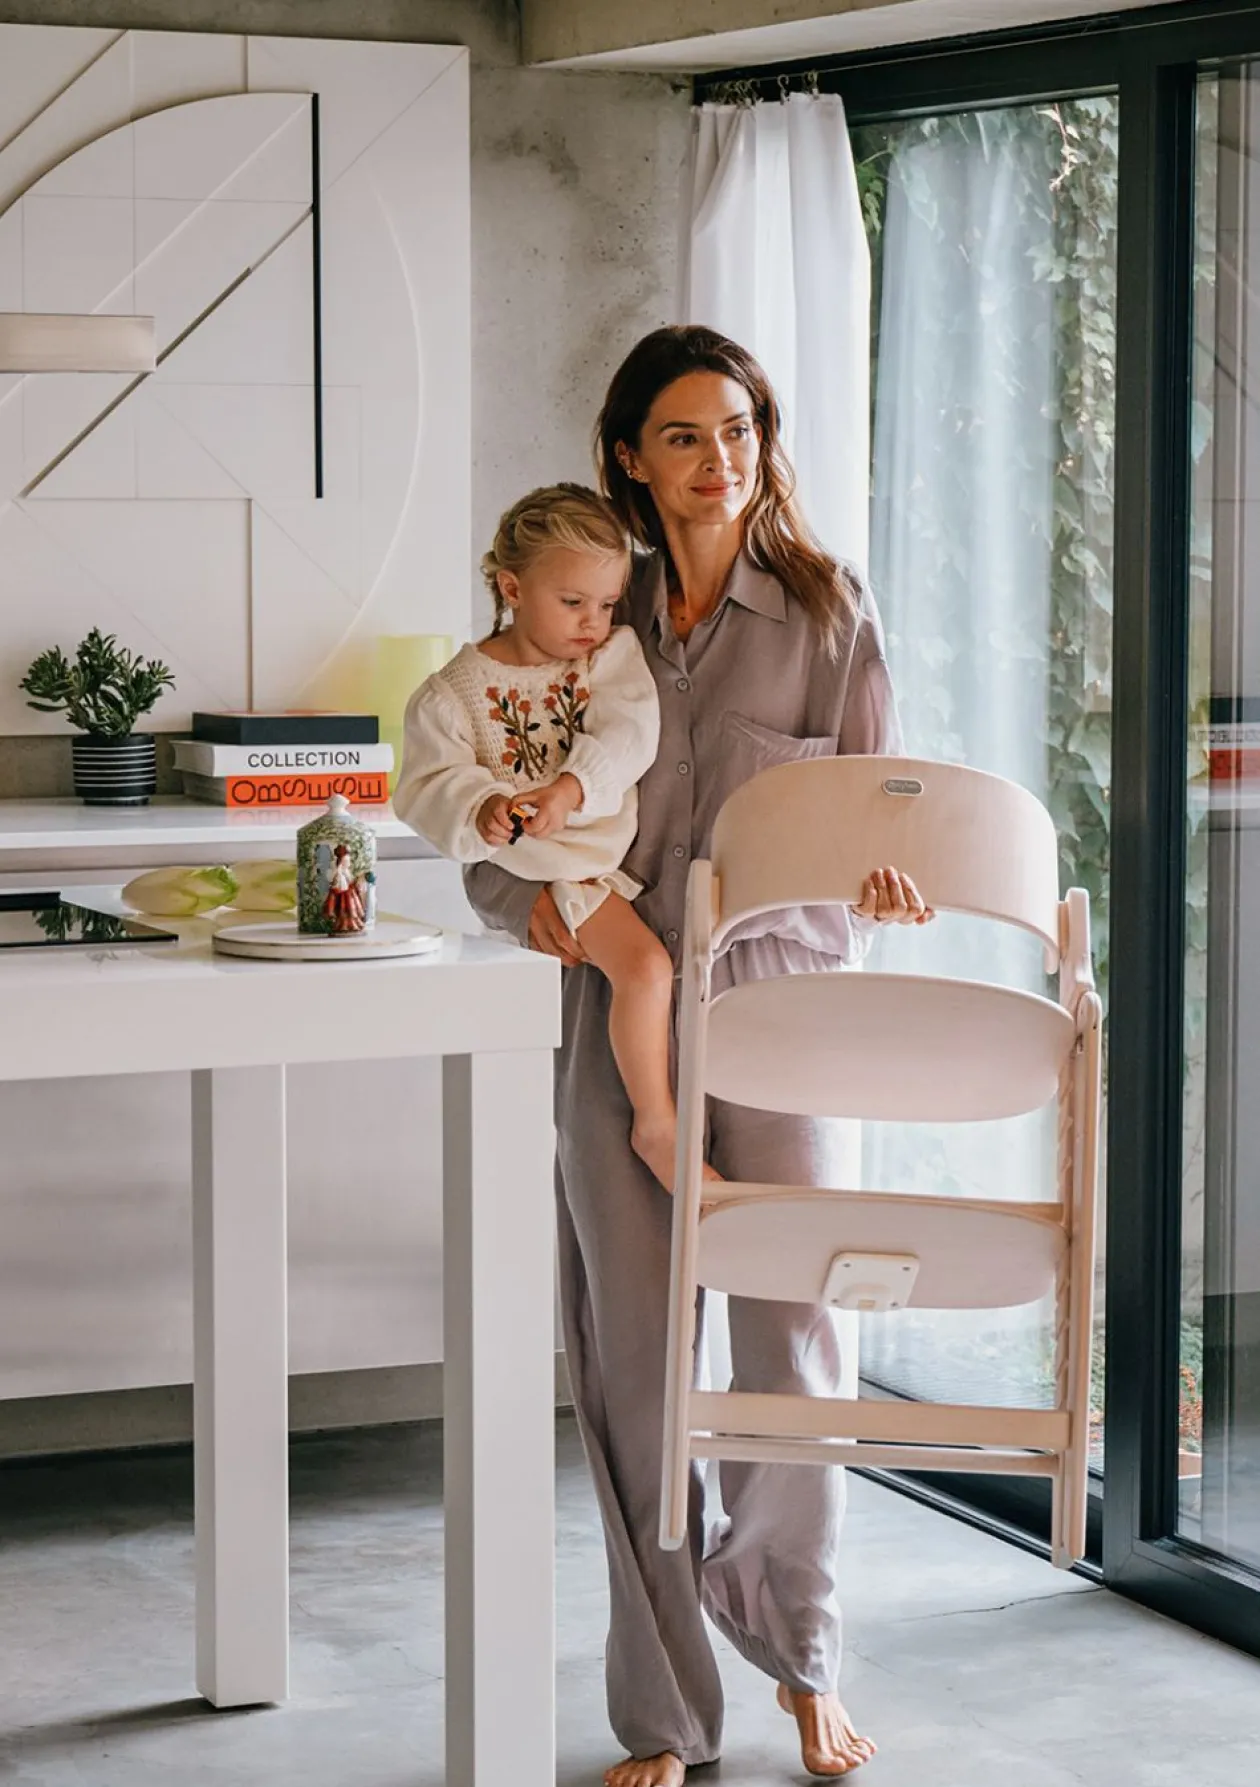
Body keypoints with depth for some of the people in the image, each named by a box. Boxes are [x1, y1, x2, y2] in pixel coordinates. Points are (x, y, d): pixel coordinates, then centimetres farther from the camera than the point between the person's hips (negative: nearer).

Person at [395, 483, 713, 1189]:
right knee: (644, 963, -24)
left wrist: (570, 789, -28)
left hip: (620, 844, 6)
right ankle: (655, 1123, -11)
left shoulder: (616, 653, 6)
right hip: (539, 868, -6)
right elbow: (430, 784, -7)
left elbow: (629, 732, -10)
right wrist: (481, 811, -29)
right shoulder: (455, 692, -3)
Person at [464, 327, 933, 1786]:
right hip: (617, 1012, 2)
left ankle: (799, 1656, 26)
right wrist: (529, 893, -10)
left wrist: (875, 879, -21)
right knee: (634, 1357, 1)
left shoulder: (826, 608, 3)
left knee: (790, 1340, -1)